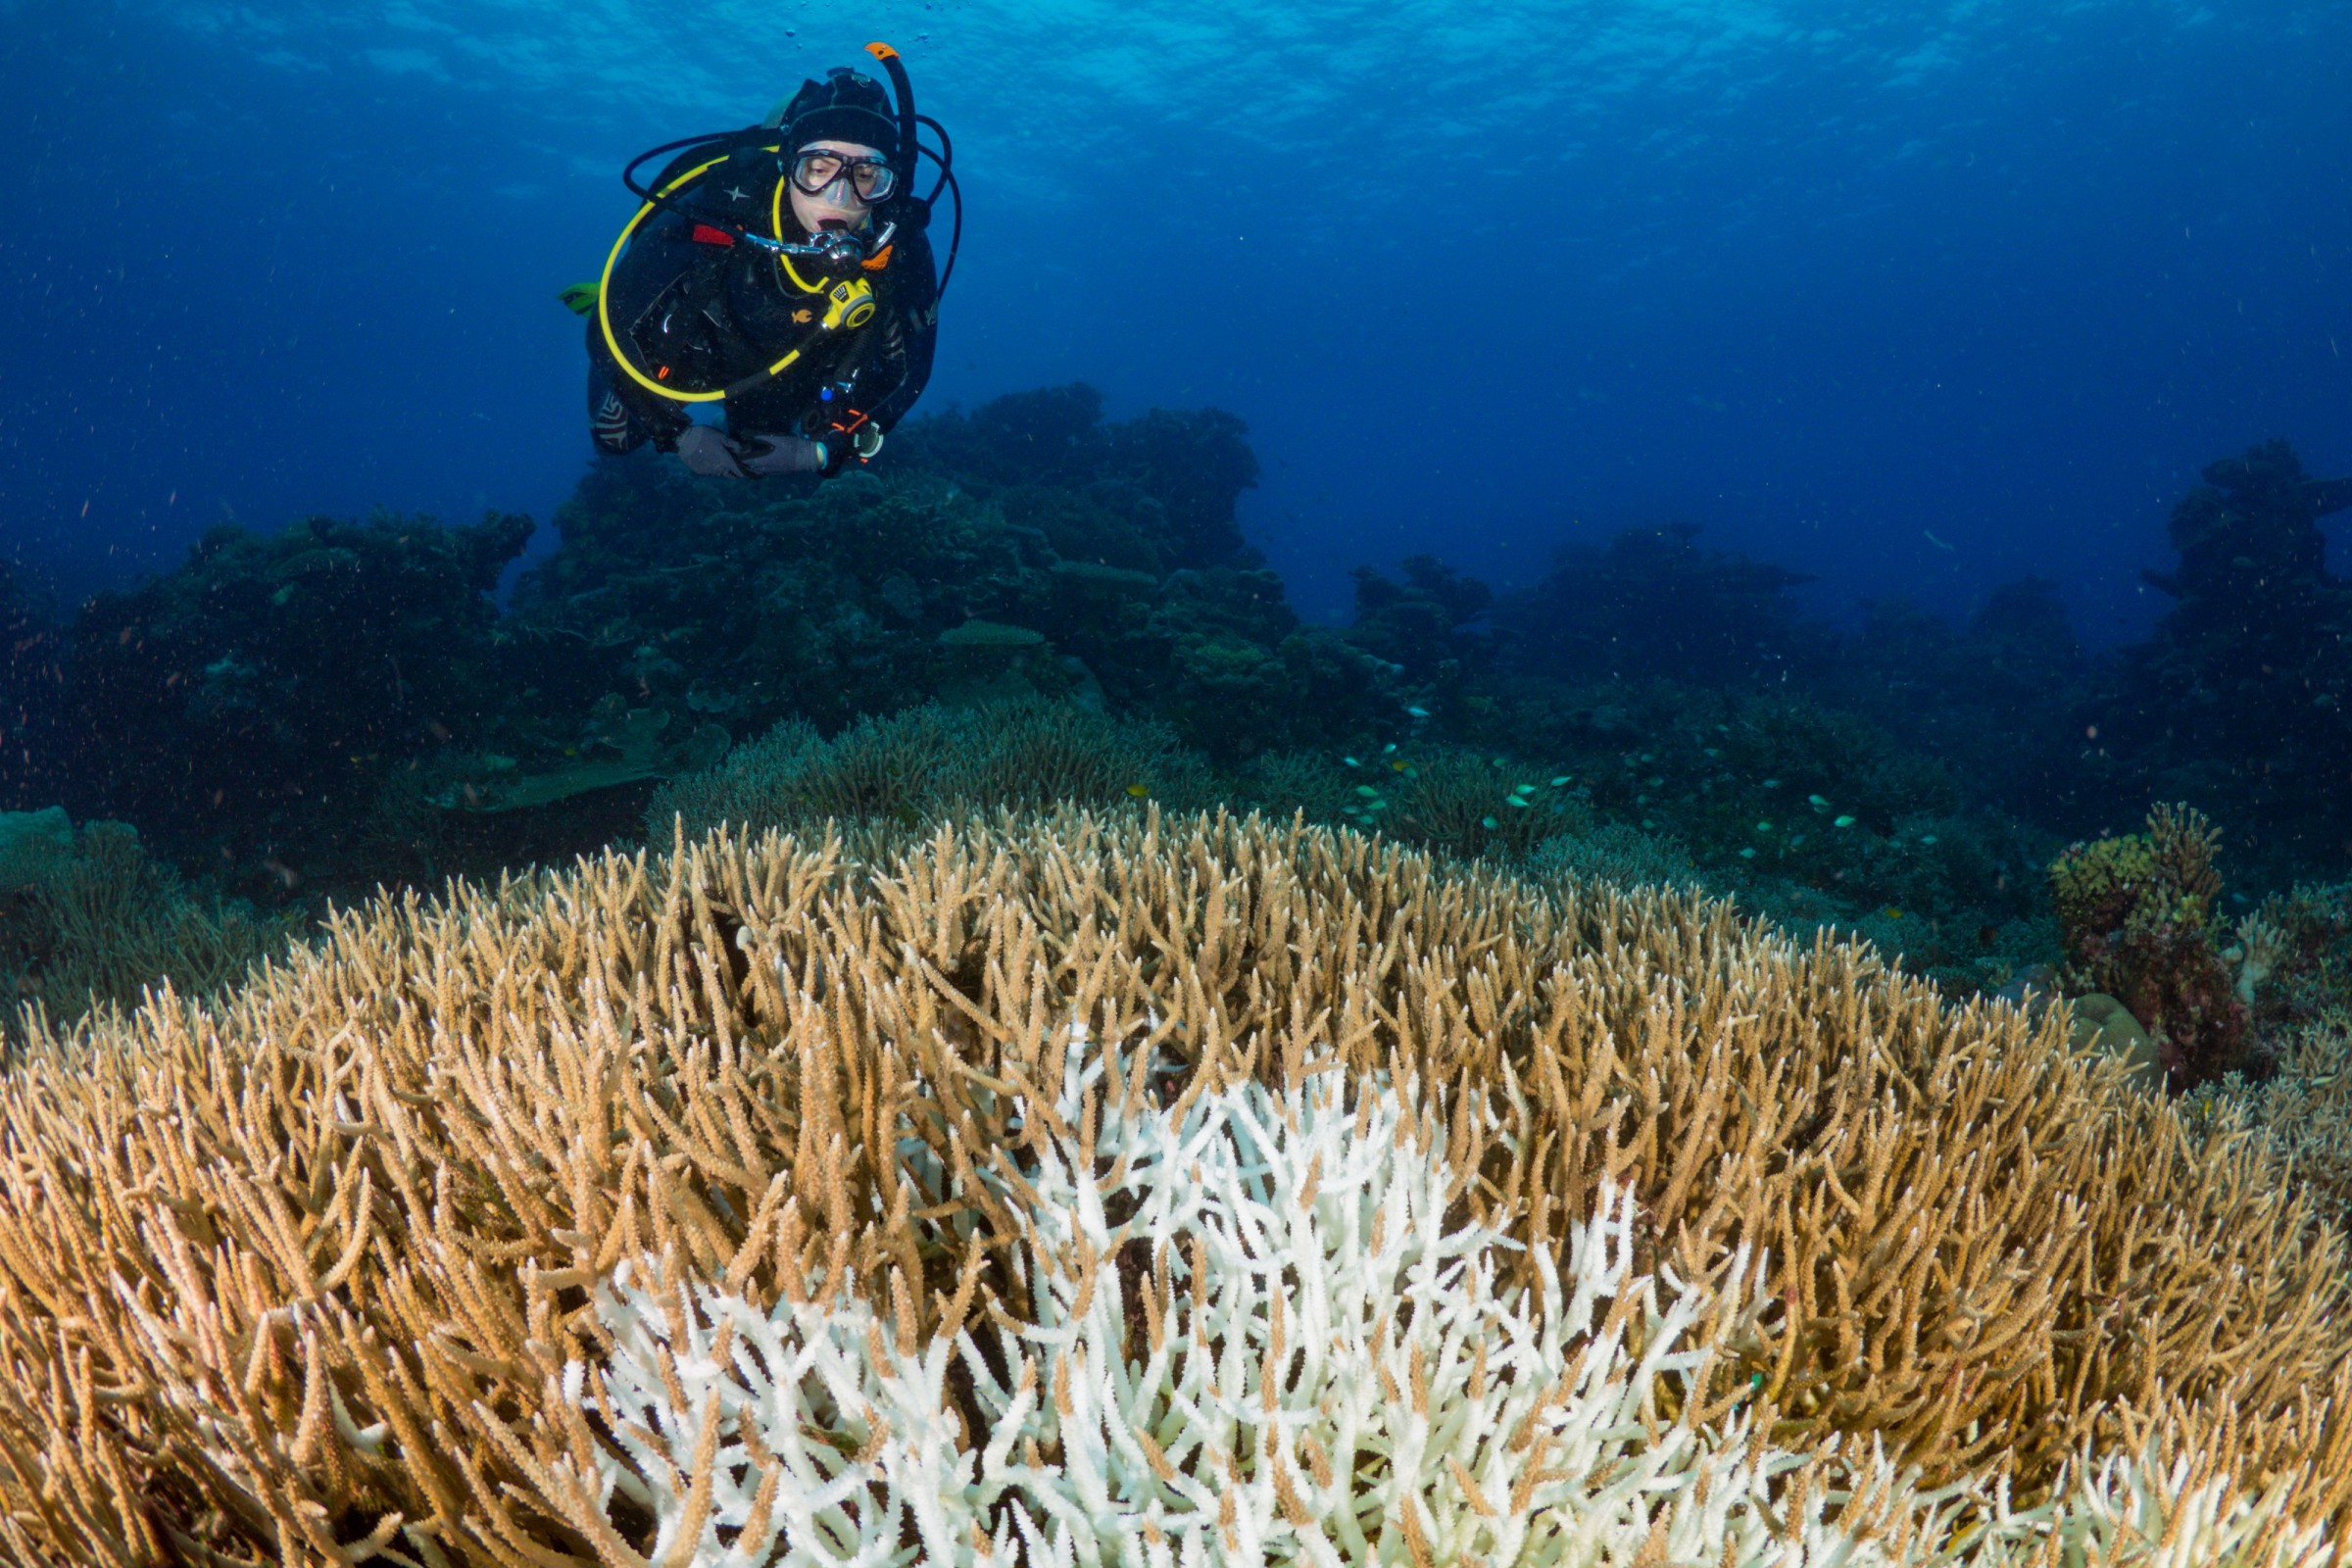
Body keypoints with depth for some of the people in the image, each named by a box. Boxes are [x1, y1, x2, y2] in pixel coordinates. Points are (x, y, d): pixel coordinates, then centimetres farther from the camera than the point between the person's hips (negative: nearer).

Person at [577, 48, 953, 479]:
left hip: (784, 389, 2)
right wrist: (678, 434, -38)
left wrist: (821, 451, -34)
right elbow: (614, 327, -32)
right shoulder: (712, 218, -42)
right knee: (616, 439, 17)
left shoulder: (901, 252, -36)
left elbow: (905, 373, -22)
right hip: (683, 360, -2)